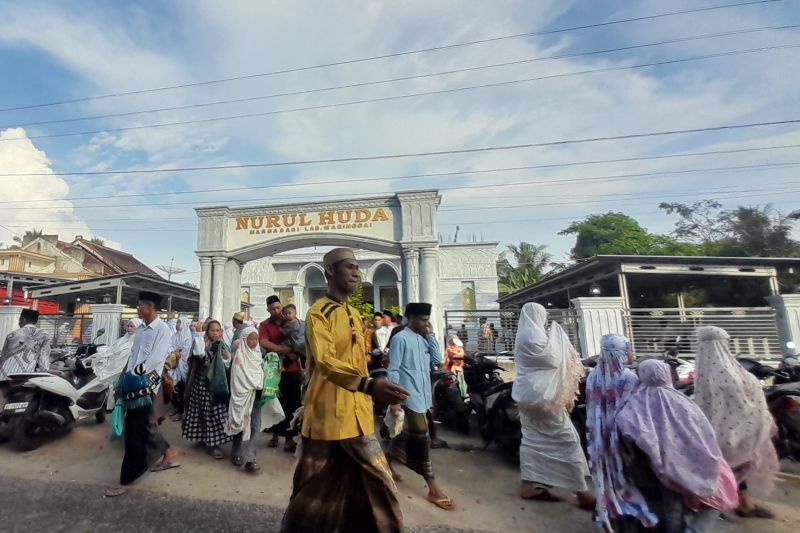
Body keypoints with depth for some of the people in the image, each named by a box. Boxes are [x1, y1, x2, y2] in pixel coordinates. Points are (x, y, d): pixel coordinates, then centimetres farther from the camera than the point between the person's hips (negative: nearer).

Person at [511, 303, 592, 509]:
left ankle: (530, 484, 18)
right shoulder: (535, 335, -18)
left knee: (532, 438, 12)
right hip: (542, 394, -10)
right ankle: (581, 491, 8)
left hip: (528, 393, 10)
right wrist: (556, 333, -8)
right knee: (567, 438, 0)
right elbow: (554, 359, -18)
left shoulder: (523, 335, 14)